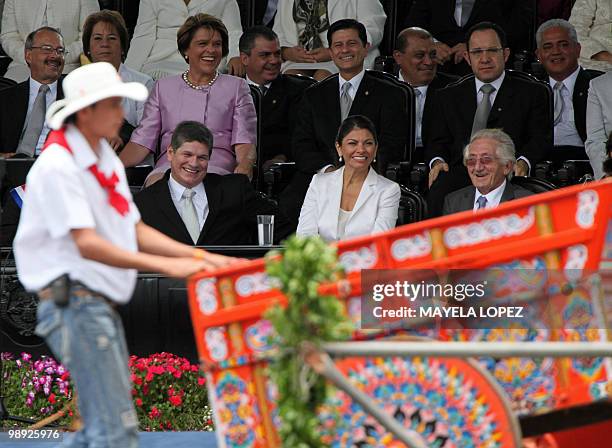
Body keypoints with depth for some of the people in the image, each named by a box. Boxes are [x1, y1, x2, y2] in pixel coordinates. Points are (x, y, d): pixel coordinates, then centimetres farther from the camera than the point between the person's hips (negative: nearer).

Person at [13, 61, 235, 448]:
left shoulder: (108, 161, 15)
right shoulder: (57, 166, -14)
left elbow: (136, 232, 16)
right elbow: (87, 244, -22)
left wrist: (198, 256, 3)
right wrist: (166, 266, -26)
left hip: (104, 306, 10)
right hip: (75, 302, -10)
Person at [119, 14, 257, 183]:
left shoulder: (236, 87, 17)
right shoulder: (164, 87, 20)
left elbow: (244, 142, 6)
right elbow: (142, 140, 13)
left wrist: (244, 166, -19)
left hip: (218, 169, -1)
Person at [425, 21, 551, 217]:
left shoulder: (532, 93, 17)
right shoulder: (448, 97, 26)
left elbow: (541, 138, 7)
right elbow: (437, 140, 21)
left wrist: (523, 162, -14)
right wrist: (438, 161, -3)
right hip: (461, 170, 2)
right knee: (438, 195, -34)